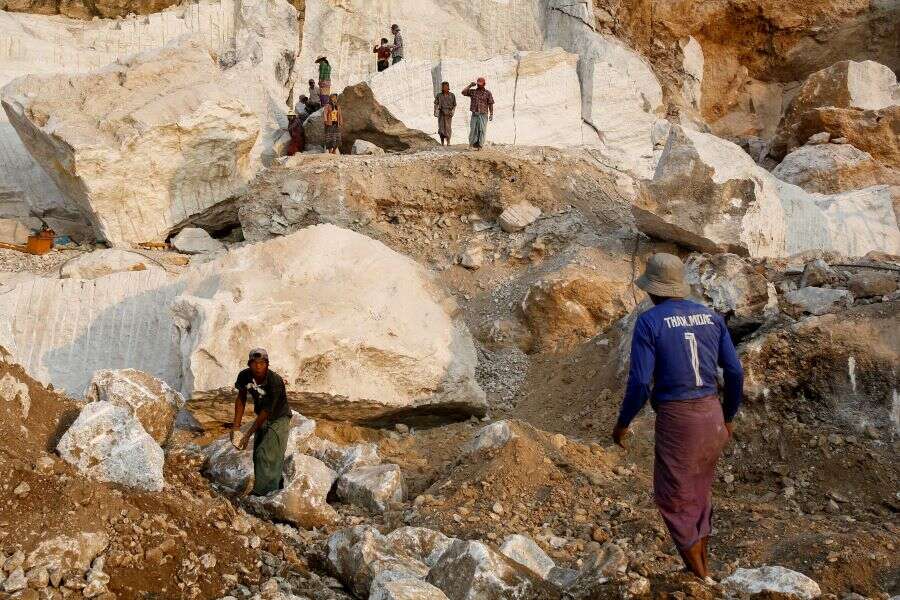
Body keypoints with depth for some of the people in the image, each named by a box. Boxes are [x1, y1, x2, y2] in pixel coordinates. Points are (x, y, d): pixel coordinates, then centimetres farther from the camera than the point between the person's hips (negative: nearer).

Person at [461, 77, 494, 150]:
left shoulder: (488, 93, 3)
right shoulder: (472, 91, 10)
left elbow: (490, 104, 0)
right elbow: (463, 92, 2)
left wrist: (491, 114, -7)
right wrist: (470, 85, -2)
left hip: (483, 115, -3)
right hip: (474, 114, 3)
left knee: (482, 130, -4)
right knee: (473, 129, 1)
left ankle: (480, 146, 0)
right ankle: (473, 144, 9)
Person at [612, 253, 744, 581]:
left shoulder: (648, 322, -10)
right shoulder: (711, 317, 7)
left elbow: (639, 384, -15)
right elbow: (735, 373, 6)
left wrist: (622, 422, 1)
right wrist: (729, 417, 21)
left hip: (676, 420, -6)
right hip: (712, 416, 6)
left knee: (673, 500, 10)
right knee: (699, 492, 24)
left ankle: (700, 582, 14)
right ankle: (702, 570, 34)